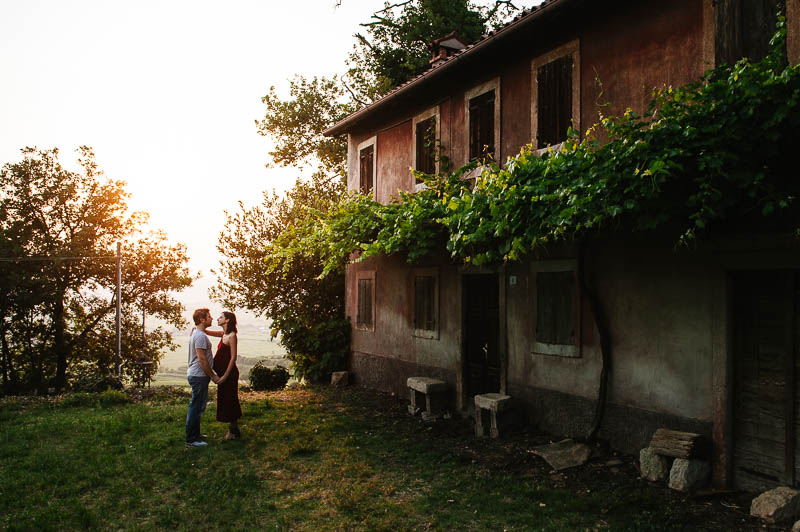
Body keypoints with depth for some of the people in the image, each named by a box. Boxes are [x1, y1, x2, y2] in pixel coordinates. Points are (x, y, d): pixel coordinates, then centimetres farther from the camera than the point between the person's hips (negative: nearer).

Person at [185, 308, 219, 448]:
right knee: (196, 407, -6)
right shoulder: (200, 336, -18)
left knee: (198, 406, 18)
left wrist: (211, 374, 23)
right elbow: (202, 359, -22)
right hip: (199, 376, -11)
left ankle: (195, 434, 28)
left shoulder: (196, 333, 15)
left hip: (195, 375, 11)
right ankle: (191, 440, -1)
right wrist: (213, 376, -15)